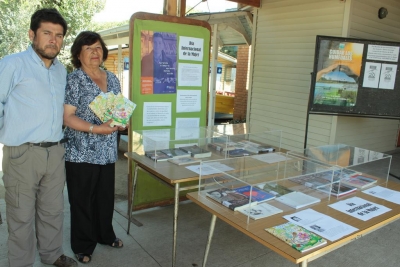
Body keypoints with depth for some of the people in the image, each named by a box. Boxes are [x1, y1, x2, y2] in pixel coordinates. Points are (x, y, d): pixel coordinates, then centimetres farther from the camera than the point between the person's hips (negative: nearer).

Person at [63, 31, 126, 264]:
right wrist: (96, 128, -24)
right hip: (82, 152, -5)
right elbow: (68, 117, -14)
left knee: (106, 196, 17)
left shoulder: (112, 79, 9)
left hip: (107, 150, 6)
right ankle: (83, 245, 24)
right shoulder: (74, 80, -9)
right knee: (82, 200, 7)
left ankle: (106, 234, 37)